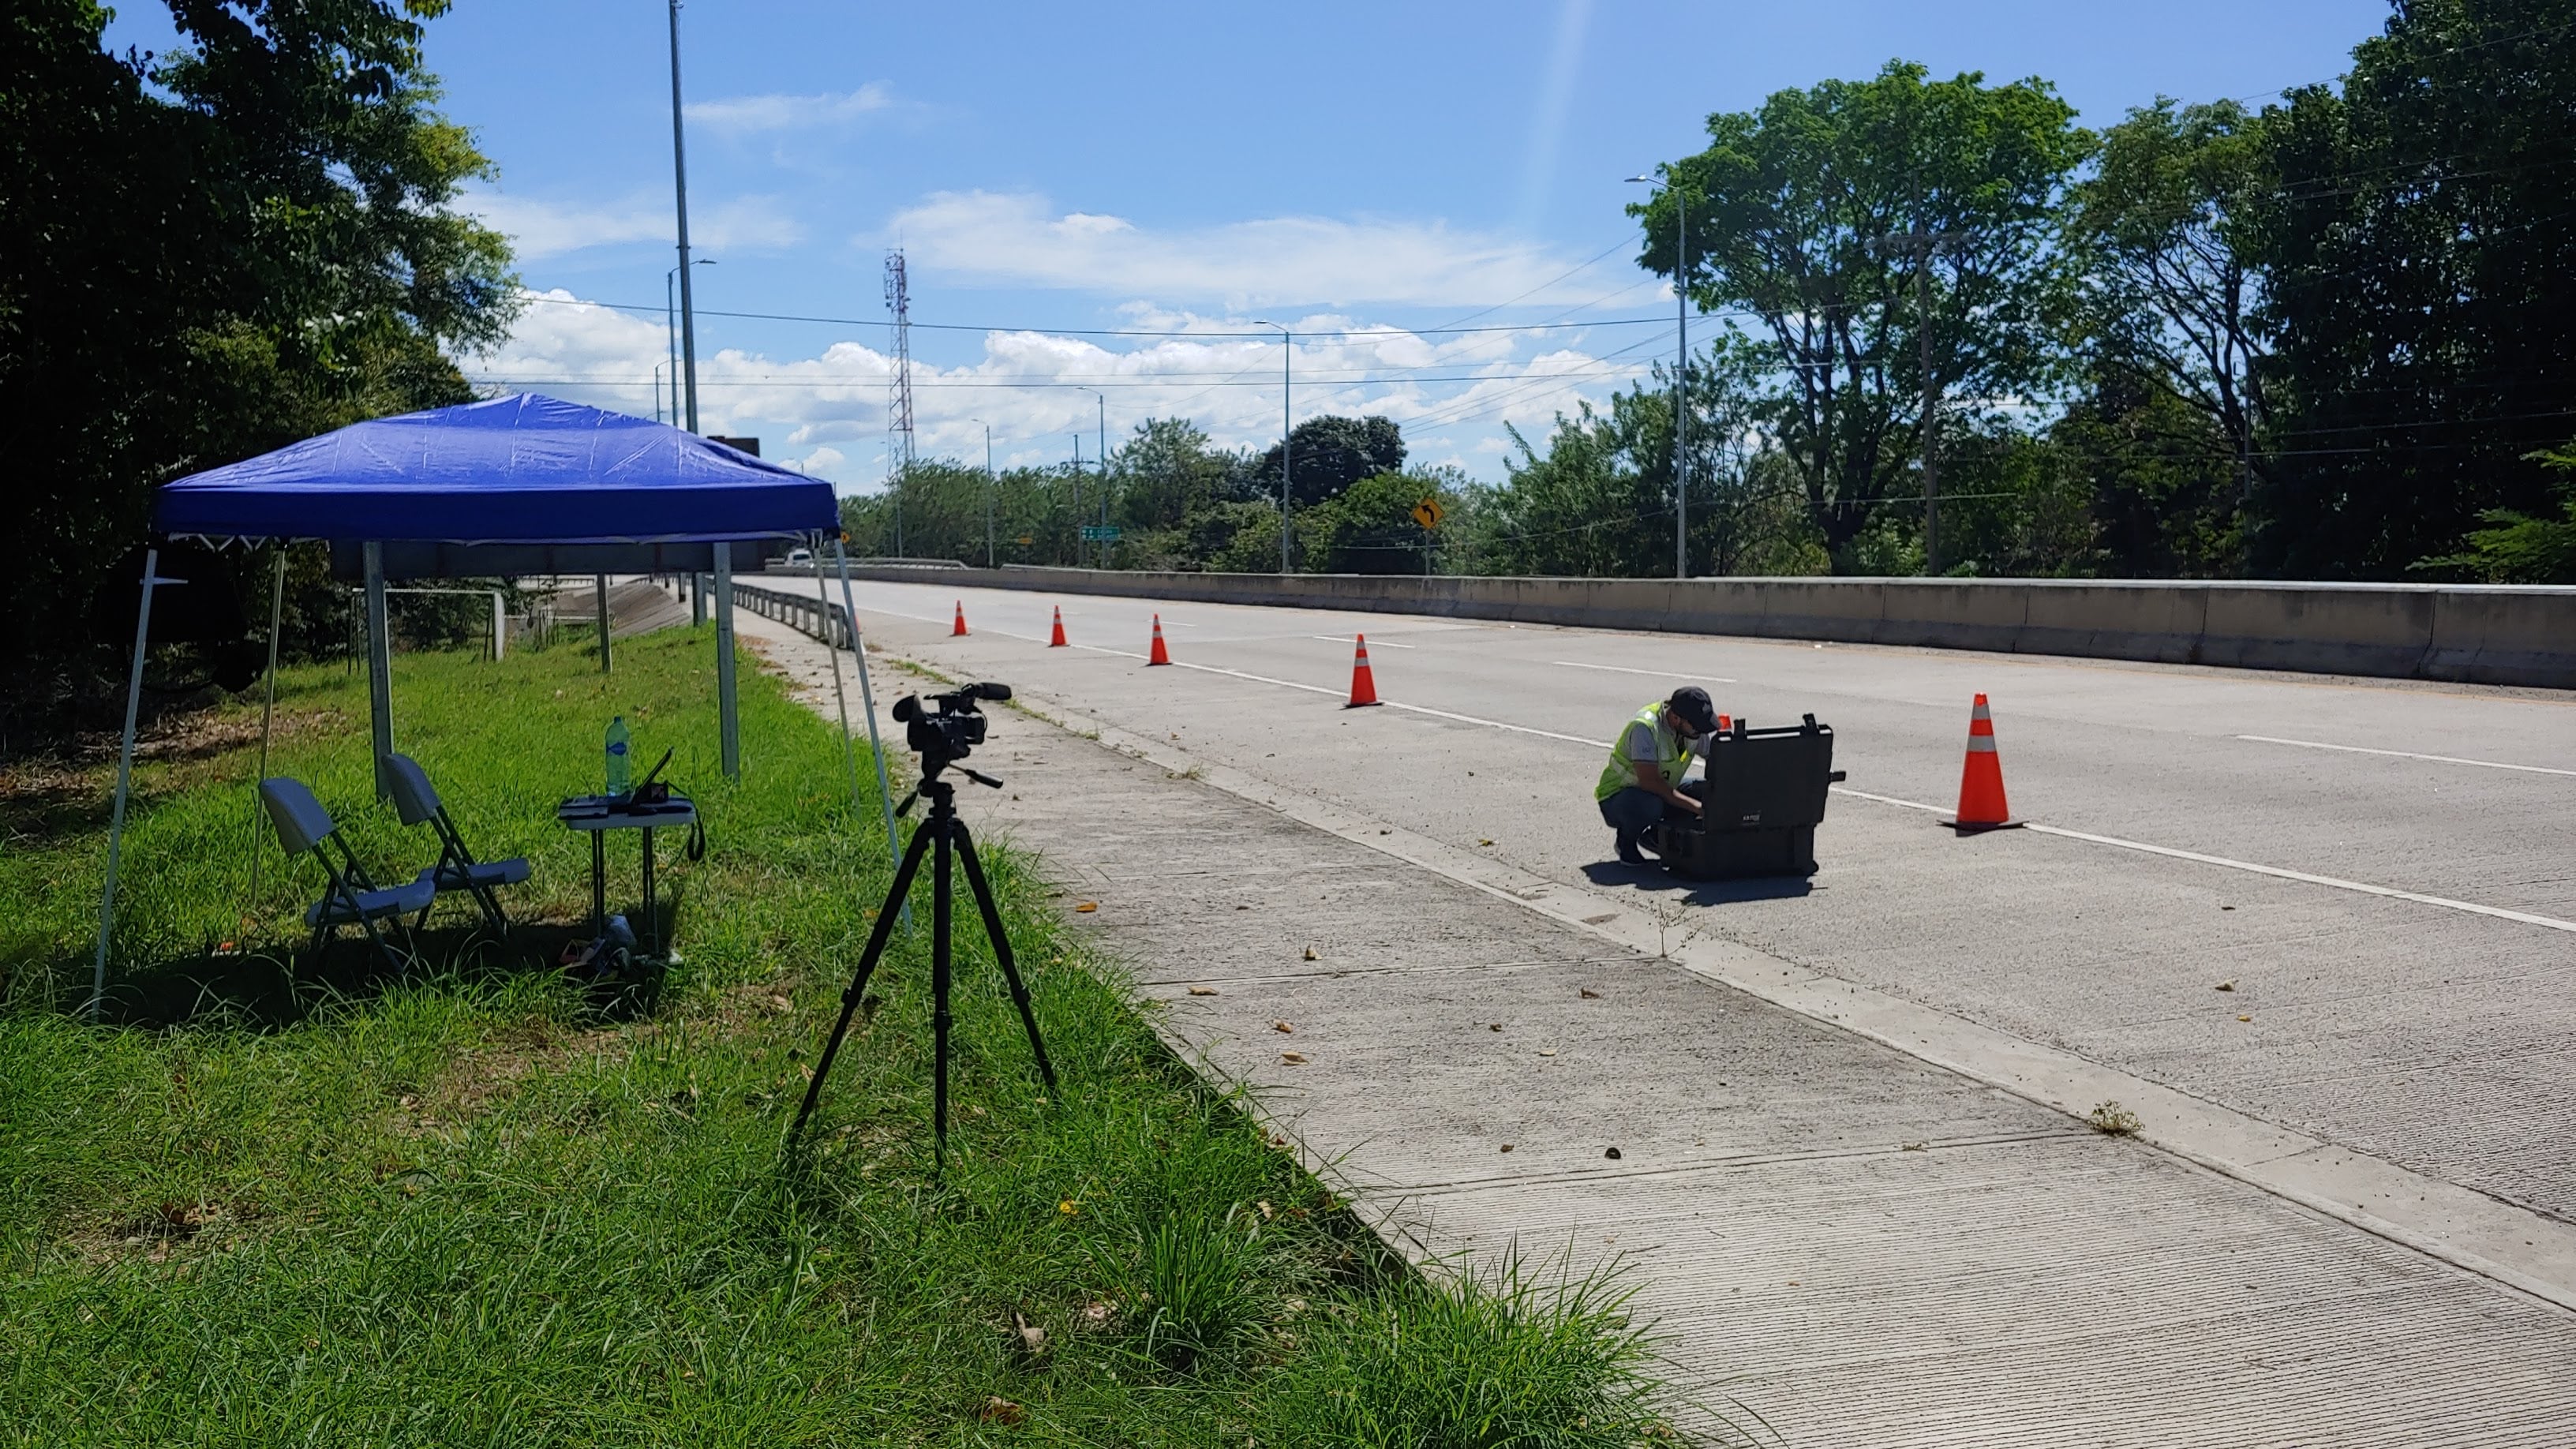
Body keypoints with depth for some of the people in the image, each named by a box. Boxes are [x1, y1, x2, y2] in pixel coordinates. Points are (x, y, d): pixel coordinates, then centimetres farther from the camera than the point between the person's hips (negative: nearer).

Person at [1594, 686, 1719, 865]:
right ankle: (1627, 840, -6)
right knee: (1649, 804, -40)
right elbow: (1649, 781, -37)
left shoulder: (1693, 726, -8)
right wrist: (1695, 806, -38)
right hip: (1617, 797, -7)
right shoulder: (1645, 727, -31)